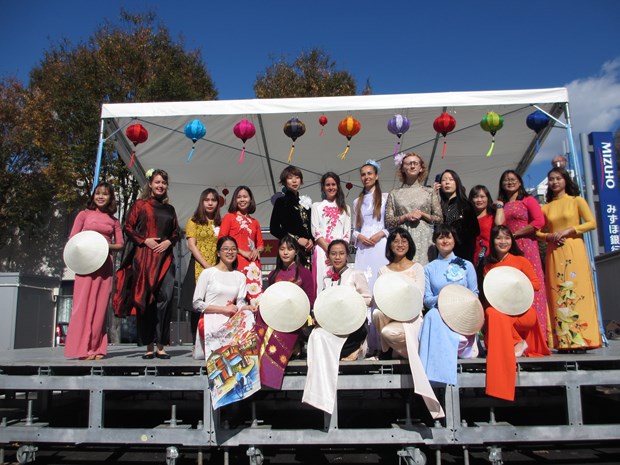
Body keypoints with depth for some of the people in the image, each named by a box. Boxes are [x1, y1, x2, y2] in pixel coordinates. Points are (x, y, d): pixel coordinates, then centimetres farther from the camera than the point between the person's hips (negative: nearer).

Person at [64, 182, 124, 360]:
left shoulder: (113, 221, 14)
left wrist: (107, 246, -9)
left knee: (100, 305, 1)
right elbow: (72, 238, 6)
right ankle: (82, 349, -2)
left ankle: (96, 349, 6)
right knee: (83, 303, -5)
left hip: (105, 264, 2)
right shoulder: (84, 214, 9)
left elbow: (120, 244, 11)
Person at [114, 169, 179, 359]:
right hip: (144, 257, -3)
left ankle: (160, 345, -2)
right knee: (145, 299, -3)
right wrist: (145, 240, -9)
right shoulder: (140, 205, 8)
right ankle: (149, 346, 5)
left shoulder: (169, 209, 18)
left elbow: (176, 232, 19)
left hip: (165, 258, 3)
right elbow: (128, 226, 2)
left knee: (165, 298, -8)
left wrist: (169, 242, -1)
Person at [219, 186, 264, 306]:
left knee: (257, 296, -9)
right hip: (236, 262, -3)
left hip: (253, 264, 3)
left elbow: (261, 244, 24)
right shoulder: (229, 217, 8)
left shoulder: (254, 222, 21)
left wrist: (257, 250, -1)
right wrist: (243, 252, -8)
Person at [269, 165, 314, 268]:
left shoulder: (306, 201, 16)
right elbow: (274, 229, -4)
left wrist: (311, 241, -1)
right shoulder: (281, 201, 2)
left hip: (307, 250, 5)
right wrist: (297, 239, -9)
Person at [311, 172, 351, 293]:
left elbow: (347, 234, 9)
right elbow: (315, 232, 1)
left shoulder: (345, 208, 17)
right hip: (322, 250, -1)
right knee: (322, 281, -8)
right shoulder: (316, 206, 10)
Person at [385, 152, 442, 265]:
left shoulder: (430, 192, 11)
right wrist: (406, 217, -7)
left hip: (424, 240, 0)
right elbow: (388, 222, 5)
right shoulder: (394, 194, 10)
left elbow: (439, 219, 9)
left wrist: (422, 214, -5)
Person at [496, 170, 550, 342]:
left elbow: (539, 221, -6)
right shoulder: (501, 204, 20)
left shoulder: (528, 200, 9)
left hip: (527, 248, -4)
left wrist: (515, 234, -6)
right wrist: (499, 207, 4)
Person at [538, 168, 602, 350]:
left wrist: (568, 231, -10)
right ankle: (564, 341, 2)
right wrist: (549, 236, -6)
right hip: (554, 253, 3)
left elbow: (592, 223, -1)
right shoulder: (546, 207, 15)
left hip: (574, 250, -2)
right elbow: (537, 231, 14)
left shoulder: (576, 200, 8)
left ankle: (581, 339, -3)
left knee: (577, 291, -7)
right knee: (558, 295, -1)